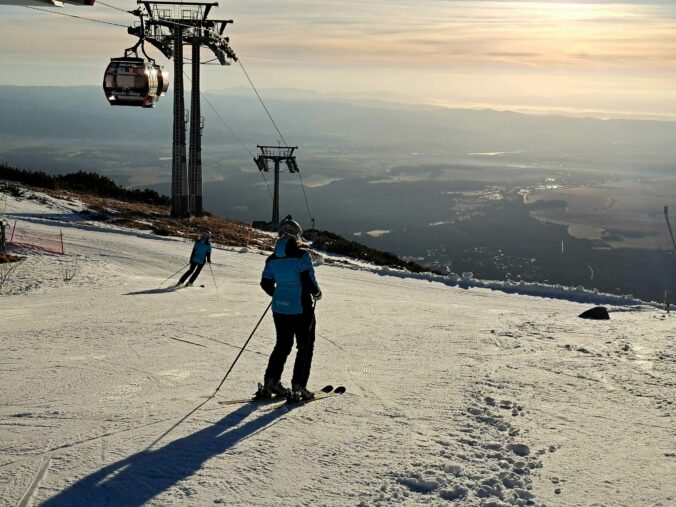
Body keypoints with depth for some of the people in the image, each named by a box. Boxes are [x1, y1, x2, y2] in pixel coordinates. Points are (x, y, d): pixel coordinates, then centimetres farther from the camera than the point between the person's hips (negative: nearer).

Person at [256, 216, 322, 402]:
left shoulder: (272, 259, 2)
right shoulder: (302, 256, -16)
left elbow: (266, 284, 9)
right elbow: (309, 281, -19)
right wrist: (316, 293, 1)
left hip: (279, 309, 6)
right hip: (301, 309, -6)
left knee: (282, 345, 20)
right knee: (305, 347, 7)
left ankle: (271, 381, 15)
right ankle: (298, 388, 4)